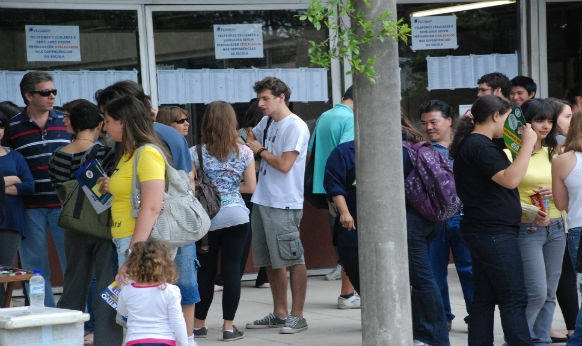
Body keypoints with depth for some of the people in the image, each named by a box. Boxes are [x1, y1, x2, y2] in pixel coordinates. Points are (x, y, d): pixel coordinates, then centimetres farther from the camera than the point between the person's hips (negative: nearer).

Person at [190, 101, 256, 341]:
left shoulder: (196, 153, -5)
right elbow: (251, 187, 4)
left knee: (205, 270, 9)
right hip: (236, 215, 0)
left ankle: (199, 324, 17)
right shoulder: (244, 152, -1)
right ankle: (228, 326, 2)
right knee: (232, 269, 2)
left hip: (206, 218, 0)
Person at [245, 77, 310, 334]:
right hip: (262, 201, 9)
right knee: (270, 261, 13)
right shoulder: (267, 123, 14)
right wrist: (249, 144, 14)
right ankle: (279, 314, 21)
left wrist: (260, 151, -4)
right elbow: (251, 138, 37)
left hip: (284, 204, -9)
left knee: (293, 259, -5)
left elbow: (285, 164, -18)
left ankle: (297, 316, -1)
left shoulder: (295, 127, -12)